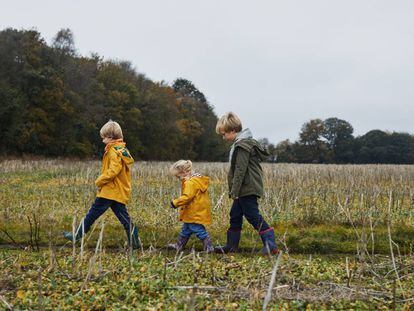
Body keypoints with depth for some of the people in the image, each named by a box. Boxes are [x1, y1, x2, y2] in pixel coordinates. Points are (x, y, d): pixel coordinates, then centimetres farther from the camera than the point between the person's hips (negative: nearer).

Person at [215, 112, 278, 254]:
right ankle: (231, 246, 24)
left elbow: (240, 170, -21)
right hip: (245, 190, 11)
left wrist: (234, 191, -19)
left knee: (253, 216, -8)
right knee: (235, 216, 15)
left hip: (247, 189, -11)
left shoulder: (242, 146, -17)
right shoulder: (244, 142, 16)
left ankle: (271, 245, -6)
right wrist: (234, 191, 22)